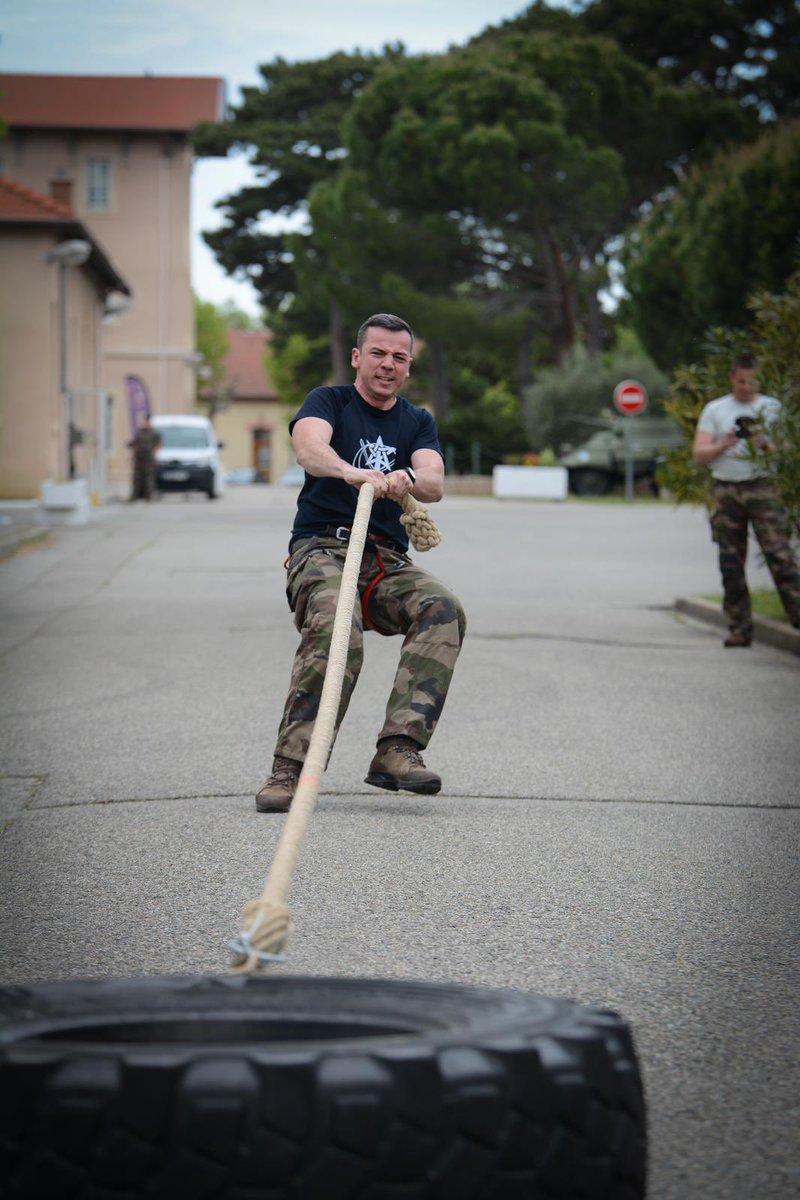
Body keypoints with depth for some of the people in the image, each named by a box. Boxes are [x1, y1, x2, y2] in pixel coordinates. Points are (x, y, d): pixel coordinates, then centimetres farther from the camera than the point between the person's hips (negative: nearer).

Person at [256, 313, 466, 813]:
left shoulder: (418, 422, 19)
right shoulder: (329, 401, 9)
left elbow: (435, 482, -2)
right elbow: (309, 447, -16)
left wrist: (406, 481, -28)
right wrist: (350, 472, -39)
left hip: (388, 560, 4)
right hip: (321, 549, -3)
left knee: (443, 609, -28)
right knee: (335, 628, -35)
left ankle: (398, 750, -34)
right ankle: (291, 768, -33)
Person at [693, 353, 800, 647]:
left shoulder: (771, 407, 11)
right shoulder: (714, 410, 12)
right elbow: (699, 453, 5)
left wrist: (765, 444, -15)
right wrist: (724, 445, -13)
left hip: (761, 487, -2)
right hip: (726, 489, 2)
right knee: (731, 562, 1)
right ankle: (740, 629, 5)